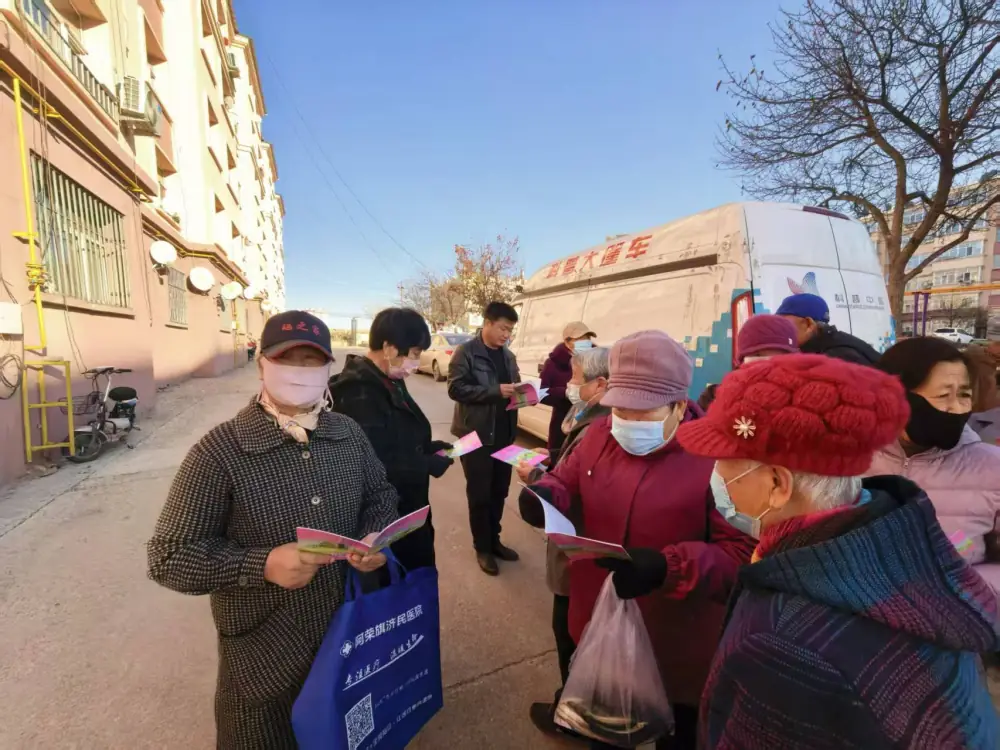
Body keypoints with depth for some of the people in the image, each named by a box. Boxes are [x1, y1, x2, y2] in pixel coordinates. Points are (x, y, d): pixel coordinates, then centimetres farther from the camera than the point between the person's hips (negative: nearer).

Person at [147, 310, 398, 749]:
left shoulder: (349, 434, -4)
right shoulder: (220, 451, -19)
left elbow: (380, 495, 8)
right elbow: (169, 557, -16)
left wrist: (376, 537, -12)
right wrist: (262, 565, -29)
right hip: (263, 658, -4)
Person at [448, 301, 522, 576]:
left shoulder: (508, 356, 12)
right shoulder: (466, 352, -9)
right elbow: (455, 388, -18)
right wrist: (496, 391, -25)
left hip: (503, 433, 6)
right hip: (476, 434, -6)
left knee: (500, 491, 16)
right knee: (479, 493, 6)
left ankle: (494, 540, 34)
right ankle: (482, 548, 23)